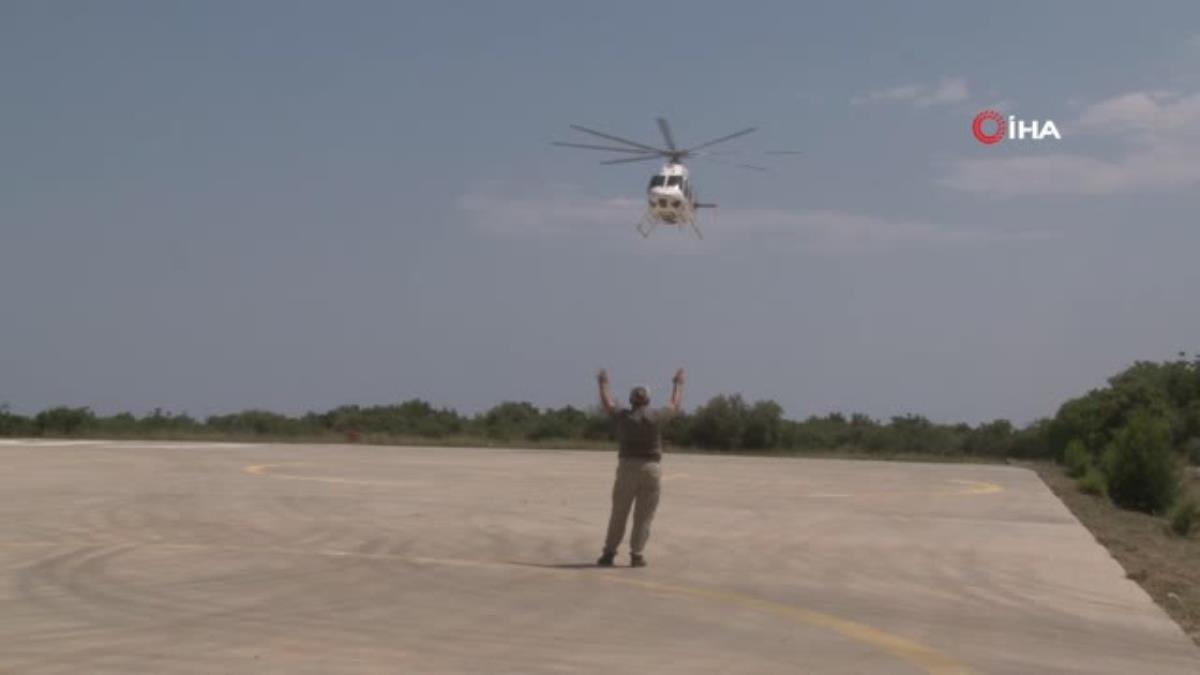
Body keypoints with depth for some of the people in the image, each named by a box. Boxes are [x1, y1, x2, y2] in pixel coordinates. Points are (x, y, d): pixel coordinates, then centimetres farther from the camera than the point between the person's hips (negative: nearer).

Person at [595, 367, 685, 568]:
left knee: (618, 515, 7)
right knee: (643, 516, 4)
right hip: (651, 469, -1)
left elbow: (607, 404, 23)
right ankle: (636, 555, 0)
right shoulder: (655, 416, 0)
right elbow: (675, 405, 18)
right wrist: (678, 384, 34)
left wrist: (603, 383, 39)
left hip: (627, 468, 1)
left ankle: (608, 554, 5)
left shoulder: (623, 416, 3)